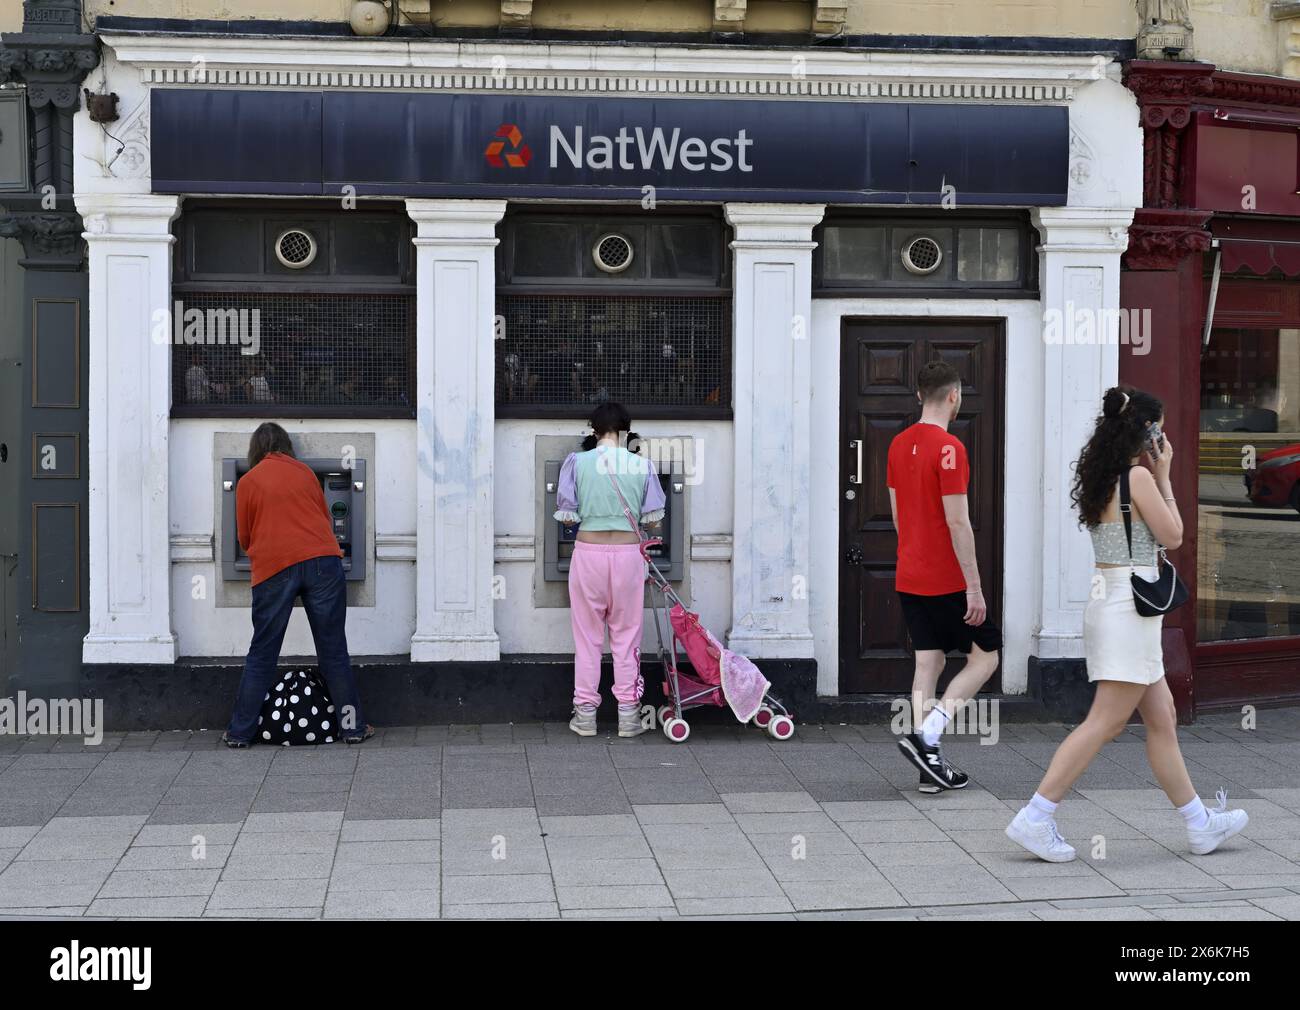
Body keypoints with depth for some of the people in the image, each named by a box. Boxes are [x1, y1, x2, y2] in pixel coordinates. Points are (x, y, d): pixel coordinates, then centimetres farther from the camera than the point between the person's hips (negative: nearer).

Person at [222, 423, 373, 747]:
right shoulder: (305, 472, 13)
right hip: (323, 561, 1)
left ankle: (240, 732, 11)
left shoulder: (248, 482, 8)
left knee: (261, 655, 7)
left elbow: (245, 538, 16)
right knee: (333, 650, 8)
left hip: (274, 568, -1)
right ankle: (352, 726, 11)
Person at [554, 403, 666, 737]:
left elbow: (567, 516, -3)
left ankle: (585, 715, 12)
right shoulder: (642, 465, -1)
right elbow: (652, 519, 2)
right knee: (627, 635, 9)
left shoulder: (577, 462, -4)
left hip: (589, 551, -1)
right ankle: (628, 715, 11)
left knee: (587, 636, 8)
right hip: (628, 552, 1)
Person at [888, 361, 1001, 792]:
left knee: (927, 662, 9)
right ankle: (926, 735, -7)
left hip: (908, 578, 7)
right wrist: (975, 587, -16)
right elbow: (957, 521, -19)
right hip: (947, 580, -7)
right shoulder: (948, 448, -16)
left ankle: (930, 766, 8)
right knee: (985, 655, 6)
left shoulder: (898, 444, 8)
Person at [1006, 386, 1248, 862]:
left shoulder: (1103, 477, 12)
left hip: (1109, 604, 10)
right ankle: (1034, 819, -8)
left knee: (1162, 719, 15)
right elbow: (1173, 536, -6)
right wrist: (1164, 477, 2)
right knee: (1106, 722, -7)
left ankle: (1200, 824, 23)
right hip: (1129, 608, -10)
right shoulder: (1138, 476, -13)